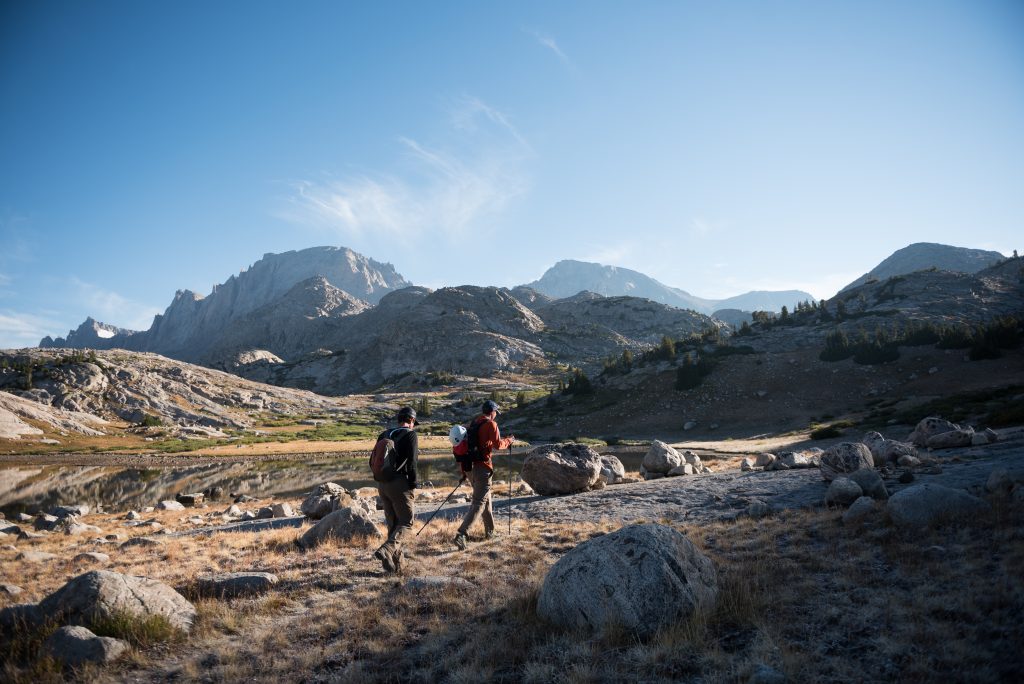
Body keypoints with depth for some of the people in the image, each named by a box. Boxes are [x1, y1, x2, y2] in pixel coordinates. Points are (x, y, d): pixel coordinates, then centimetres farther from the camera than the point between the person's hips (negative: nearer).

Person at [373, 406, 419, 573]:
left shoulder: (384, 435, 13)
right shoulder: (410, 434, -4)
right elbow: (411, 461, -13)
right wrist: (412, 484, -6)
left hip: (382, 484, 7)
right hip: (400, 484, -6)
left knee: (393, 524, 13)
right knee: (406, 522, 1)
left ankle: (396, 565, 13)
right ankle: (386, 550, -20)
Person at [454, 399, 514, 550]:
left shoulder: (473, 423, 14)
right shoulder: (491, 424, -8)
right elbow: (498, 444, -14)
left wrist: (464, 470, 21)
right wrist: (509, 440, 7)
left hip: (469, 466, 8)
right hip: (482, 467, -8)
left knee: (485, 498, 22)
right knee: (479, 503, -7)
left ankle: (490, 532, 33)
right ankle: (461, 535, -20)